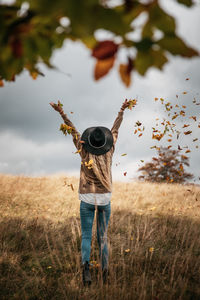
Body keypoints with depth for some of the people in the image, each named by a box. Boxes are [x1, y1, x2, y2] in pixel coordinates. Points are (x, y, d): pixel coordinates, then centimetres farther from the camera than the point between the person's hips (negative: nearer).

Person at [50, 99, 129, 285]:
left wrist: (61, 113, 0)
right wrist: (122, 110, 17)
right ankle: (105, 265, -11)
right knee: (103, 236, 10)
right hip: (105, 199, 1)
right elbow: (115, 130, 5)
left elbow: (73, 131, -5)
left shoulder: (85, 151, -11)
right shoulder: (109, 151, -7)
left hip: (87, 200, -1)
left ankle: (85, 263, -22)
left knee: (86, 236, 3)